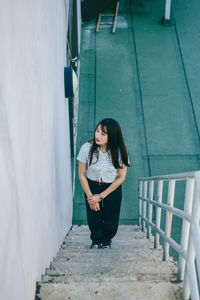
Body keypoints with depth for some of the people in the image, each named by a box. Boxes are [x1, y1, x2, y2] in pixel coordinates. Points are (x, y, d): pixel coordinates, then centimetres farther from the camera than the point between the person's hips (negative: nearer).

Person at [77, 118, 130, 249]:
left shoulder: (120, 152, -22)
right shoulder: (87, 148, -23)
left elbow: (121, 177, -11)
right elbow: (82, 174, -10)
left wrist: (101, 196, -12)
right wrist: (90, 196, -10)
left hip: (112, 189, 0)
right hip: (92, 186, 0)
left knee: (110, 221, 5)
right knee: (94, 218, 4)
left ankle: (106, 241, 37)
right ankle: (96, 240, 35)